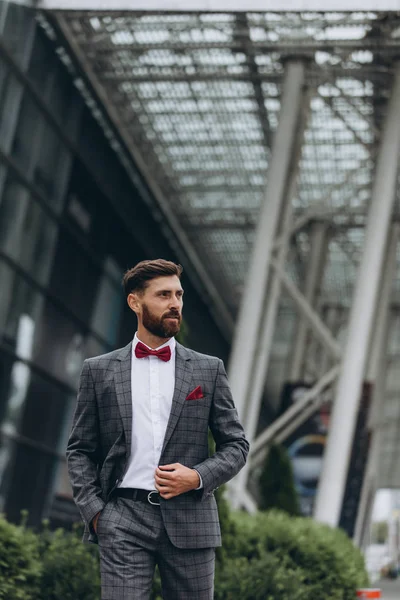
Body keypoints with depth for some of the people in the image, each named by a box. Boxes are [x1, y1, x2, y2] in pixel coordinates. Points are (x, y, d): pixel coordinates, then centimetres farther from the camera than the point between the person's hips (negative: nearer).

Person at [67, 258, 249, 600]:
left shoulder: (208, 369, 9)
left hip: (189, 520, 1)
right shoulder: (99, 371, 9)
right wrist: (93, 510, -3)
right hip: (124, 520, -1)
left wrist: (198, 476, -8)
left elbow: (236, 444, 10)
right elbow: (80, 451, 10)